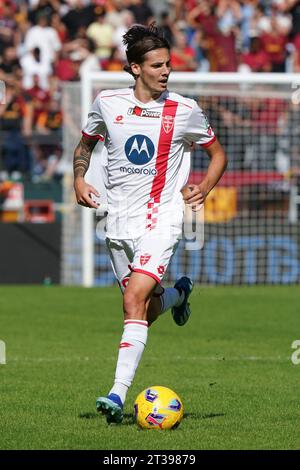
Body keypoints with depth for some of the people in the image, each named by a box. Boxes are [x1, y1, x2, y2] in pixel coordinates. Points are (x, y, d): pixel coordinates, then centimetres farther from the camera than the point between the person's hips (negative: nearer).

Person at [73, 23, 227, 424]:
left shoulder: (185, 112, -4)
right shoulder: (107, 103, 1)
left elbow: (218, 154, 10)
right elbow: (85, 143, 20)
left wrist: (202, 189, -6)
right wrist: (79, 179, 2)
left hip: (160, 218, -4)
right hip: (118, 221, 4)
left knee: (135, 301, -21)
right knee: (147, 309, 11)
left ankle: (118, 395, -23)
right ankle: (179, 293, 49)